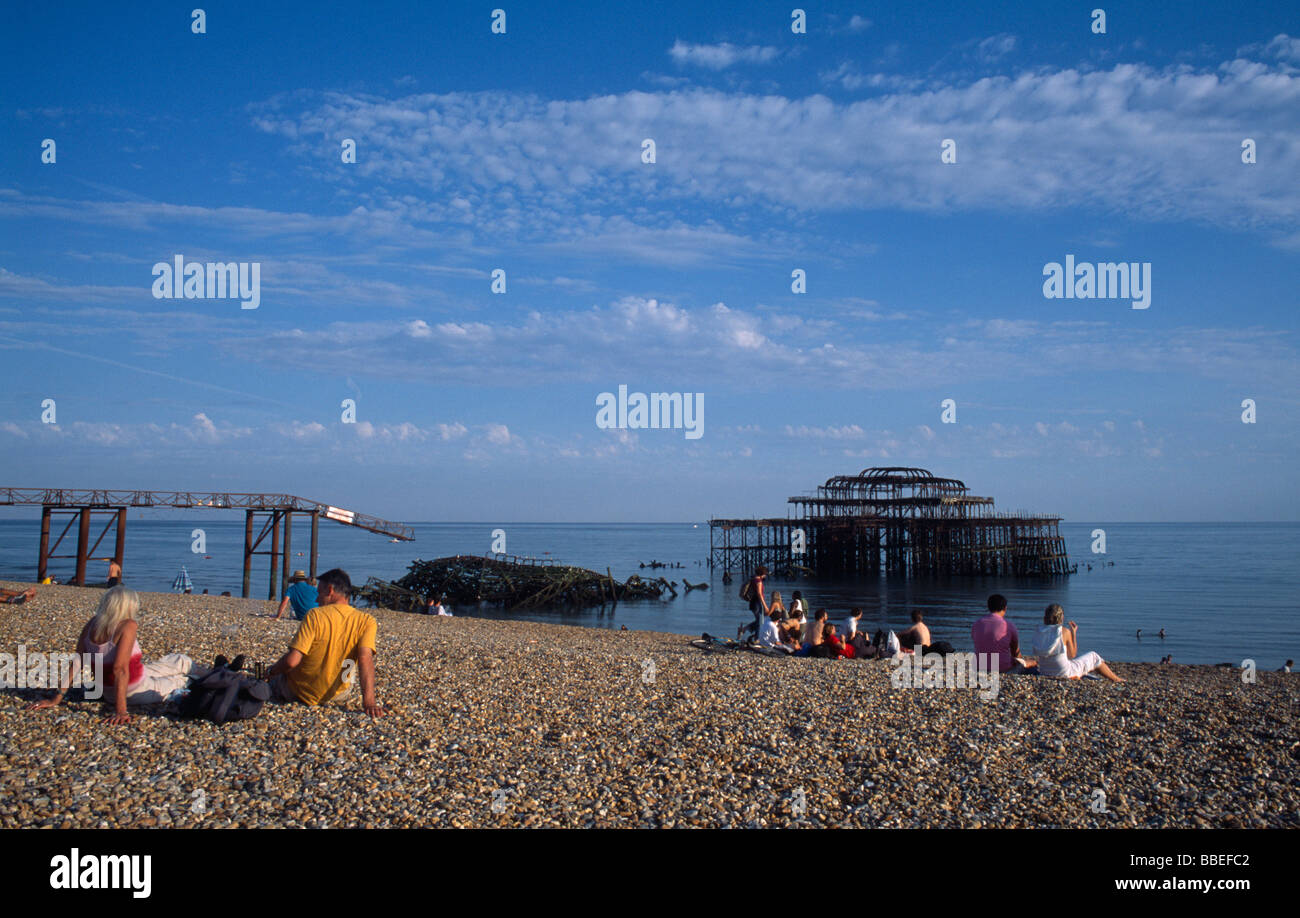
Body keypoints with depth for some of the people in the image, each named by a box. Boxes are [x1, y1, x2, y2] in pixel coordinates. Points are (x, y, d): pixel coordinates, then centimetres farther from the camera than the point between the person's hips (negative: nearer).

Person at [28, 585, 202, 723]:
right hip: (137, 691, -7)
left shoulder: (92, 624, -6)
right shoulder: (128, 626, -27)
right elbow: (120, 668, -33)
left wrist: (57, 698, -2)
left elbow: (77, 662, -6)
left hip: (107, 691, 7)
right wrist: (120, 710, -35)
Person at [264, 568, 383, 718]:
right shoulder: (366, 620, -13)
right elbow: (365, 658, -26)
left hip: (299, 692, -1)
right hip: (337, 694, 1)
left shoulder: (315, 615, -19)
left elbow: (292, 661, -23)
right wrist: (368, 700, -32)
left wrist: (271, 672, -3)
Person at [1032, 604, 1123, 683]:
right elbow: (1072, 655, -6)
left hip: (1044, 672, 5)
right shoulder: (1065, 631, -15)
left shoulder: (1040, 632, -5)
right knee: (1093, 657, 18)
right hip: (1064, 674, -5)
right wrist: (1074, 633, 0)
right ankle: (1115, 679, 32)